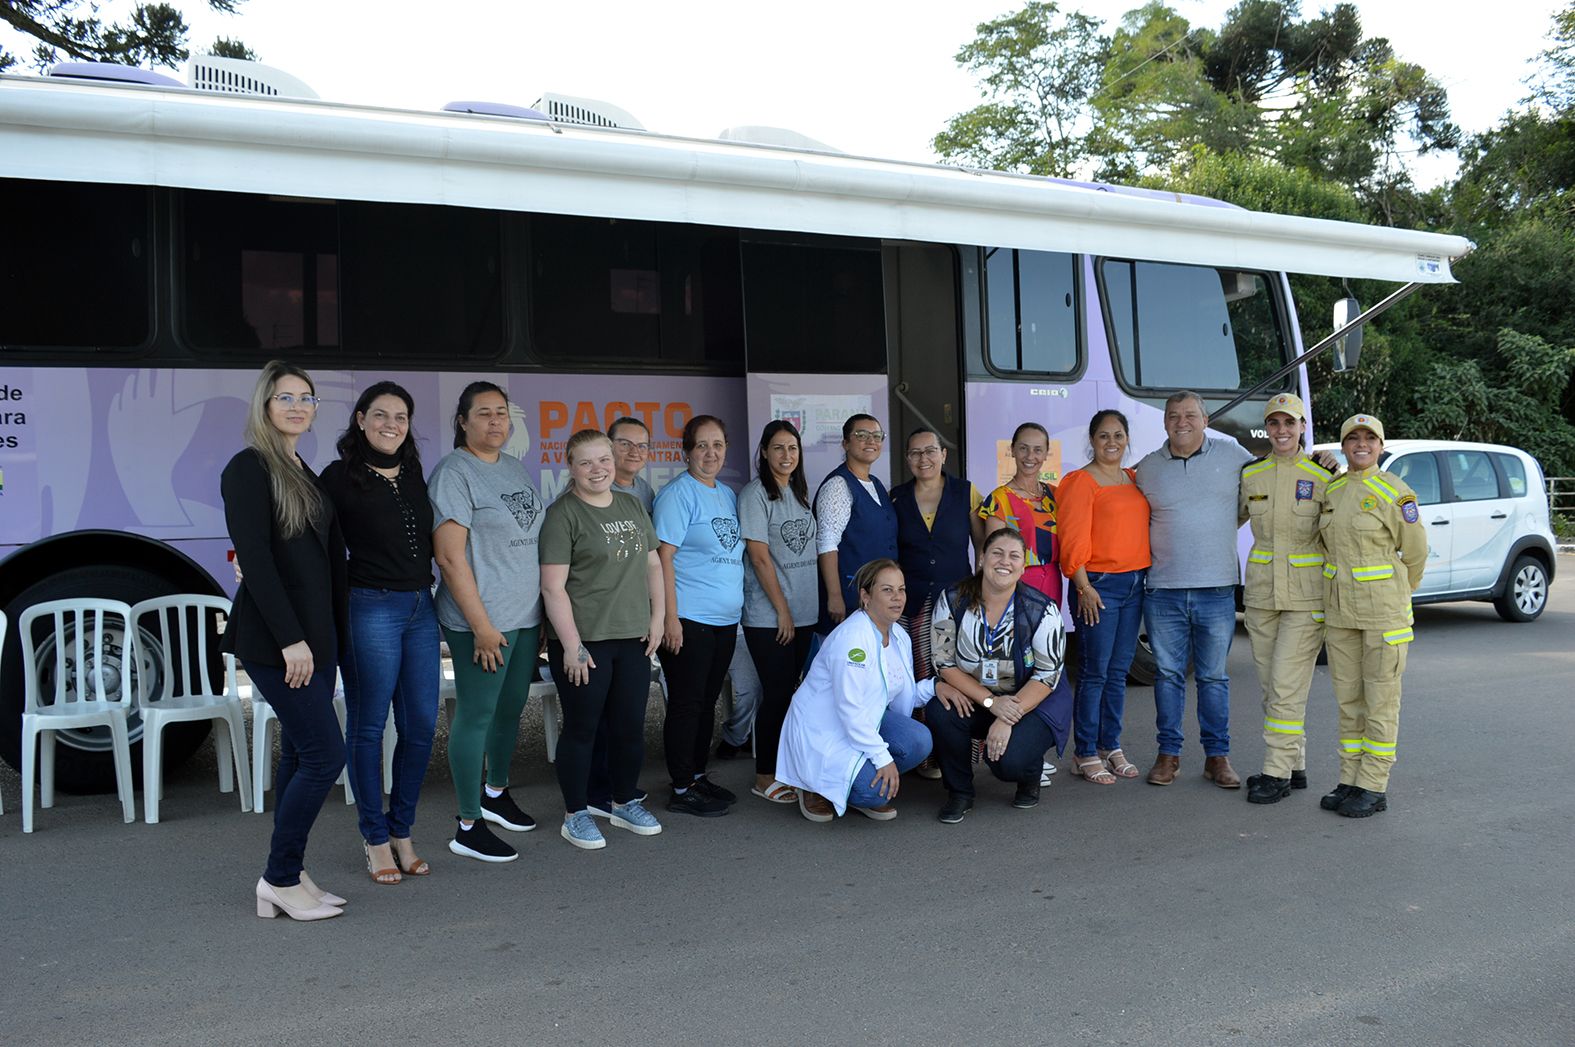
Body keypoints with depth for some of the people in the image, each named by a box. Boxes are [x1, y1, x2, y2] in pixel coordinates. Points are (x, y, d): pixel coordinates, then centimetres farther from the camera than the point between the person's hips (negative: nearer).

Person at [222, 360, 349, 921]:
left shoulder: (305, 474, 16)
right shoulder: (248, 469, -9)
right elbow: (255, 559, -17)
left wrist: (334, 636, 13)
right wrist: (290, 639, -20)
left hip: (313, 636, 8)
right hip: (274, 638, -8)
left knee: (302, 755, 10)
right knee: (325, 753, -9)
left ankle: (288, 879, 19)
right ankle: (280, 879, 6)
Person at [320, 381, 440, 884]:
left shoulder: (414, 475, 12)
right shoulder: (340, 477, -4)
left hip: (421, 608, 6)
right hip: (370, 609, -6)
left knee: (421, 726, 7)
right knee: (368, 727, 4)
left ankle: (402, 832, 22)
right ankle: (376, 839, 17)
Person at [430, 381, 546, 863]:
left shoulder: (517, 468, 13)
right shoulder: (453, 472, -11)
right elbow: (449, 556, -17)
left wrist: (542, 610, 16)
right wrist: (481, 625, -19)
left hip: (526, 618, 8)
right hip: (481, 622, -8)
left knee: (510, 710, 18)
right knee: (476, 715, -1)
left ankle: (495, 793, 37)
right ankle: (469, 827, 9)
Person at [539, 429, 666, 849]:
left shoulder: (632, 506, 11)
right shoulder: (563, 514, -10)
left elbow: (652, 565, 18)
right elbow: (553, 586, -14)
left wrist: (657, 617, 8)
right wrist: (572, 645, -16)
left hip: (633, 639, 6)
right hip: (584, 642, -6)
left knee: (631, 726, 14)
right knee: (582, 728, 5)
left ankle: (626, 802, 32)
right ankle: (575, 815, 20)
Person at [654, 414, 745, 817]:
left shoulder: (728, 494, 15)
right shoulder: (678, 494, -10)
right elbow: (664, 557, -15)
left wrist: (737, 611, 18)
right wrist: (670, 617, -20)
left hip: (725, 619, 8)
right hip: (689, 620, -8)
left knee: (707, 701, 15)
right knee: (687, 704, -1)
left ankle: (698, 776, 27)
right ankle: (682, 789, 8)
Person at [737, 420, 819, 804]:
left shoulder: (799, 492, 13)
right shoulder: (755, 495, -9)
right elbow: (760, 557, -13)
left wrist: (807, 608, 10)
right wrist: (782, 611, -12)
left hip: (803, 613, 7)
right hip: (768, 617, -7)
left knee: (789, 691, 11)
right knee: (777, 693, -4)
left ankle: (782, 766, 22)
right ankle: (765, 777, 8)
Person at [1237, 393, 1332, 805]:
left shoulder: (1322, 477, -5)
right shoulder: (1251, 475, 6)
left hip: (1306, 596, -4)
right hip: (1261, 593, 5)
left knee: (1287, 685, -8)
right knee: (1271, 687, 9)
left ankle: (1278, 774, 0)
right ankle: (1295, 767, 21)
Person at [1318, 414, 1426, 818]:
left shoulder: (1395, 493, -10)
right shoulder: (1332, 490, 8)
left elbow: (1415, 552, -2)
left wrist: (1395, 599, 9)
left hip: (1383, 608, -6)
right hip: (1340, 609, 6)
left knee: (1381, 698, 2)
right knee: (1348, 697, 10)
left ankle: (1374, 788, 9)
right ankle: (1351, 781, 19)